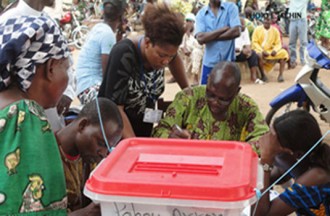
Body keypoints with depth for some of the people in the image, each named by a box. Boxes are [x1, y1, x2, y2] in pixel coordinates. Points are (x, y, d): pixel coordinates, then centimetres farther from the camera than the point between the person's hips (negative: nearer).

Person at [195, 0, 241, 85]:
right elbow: (200, 38, -13)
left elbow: (236, 31, -14)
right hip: (209, 63, 1)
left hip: (228, 62, -1)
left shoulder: (231, 7, -1)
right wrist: (223, 29, -13)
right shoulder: (201, 13, 1)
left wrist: (210, 37, -10)